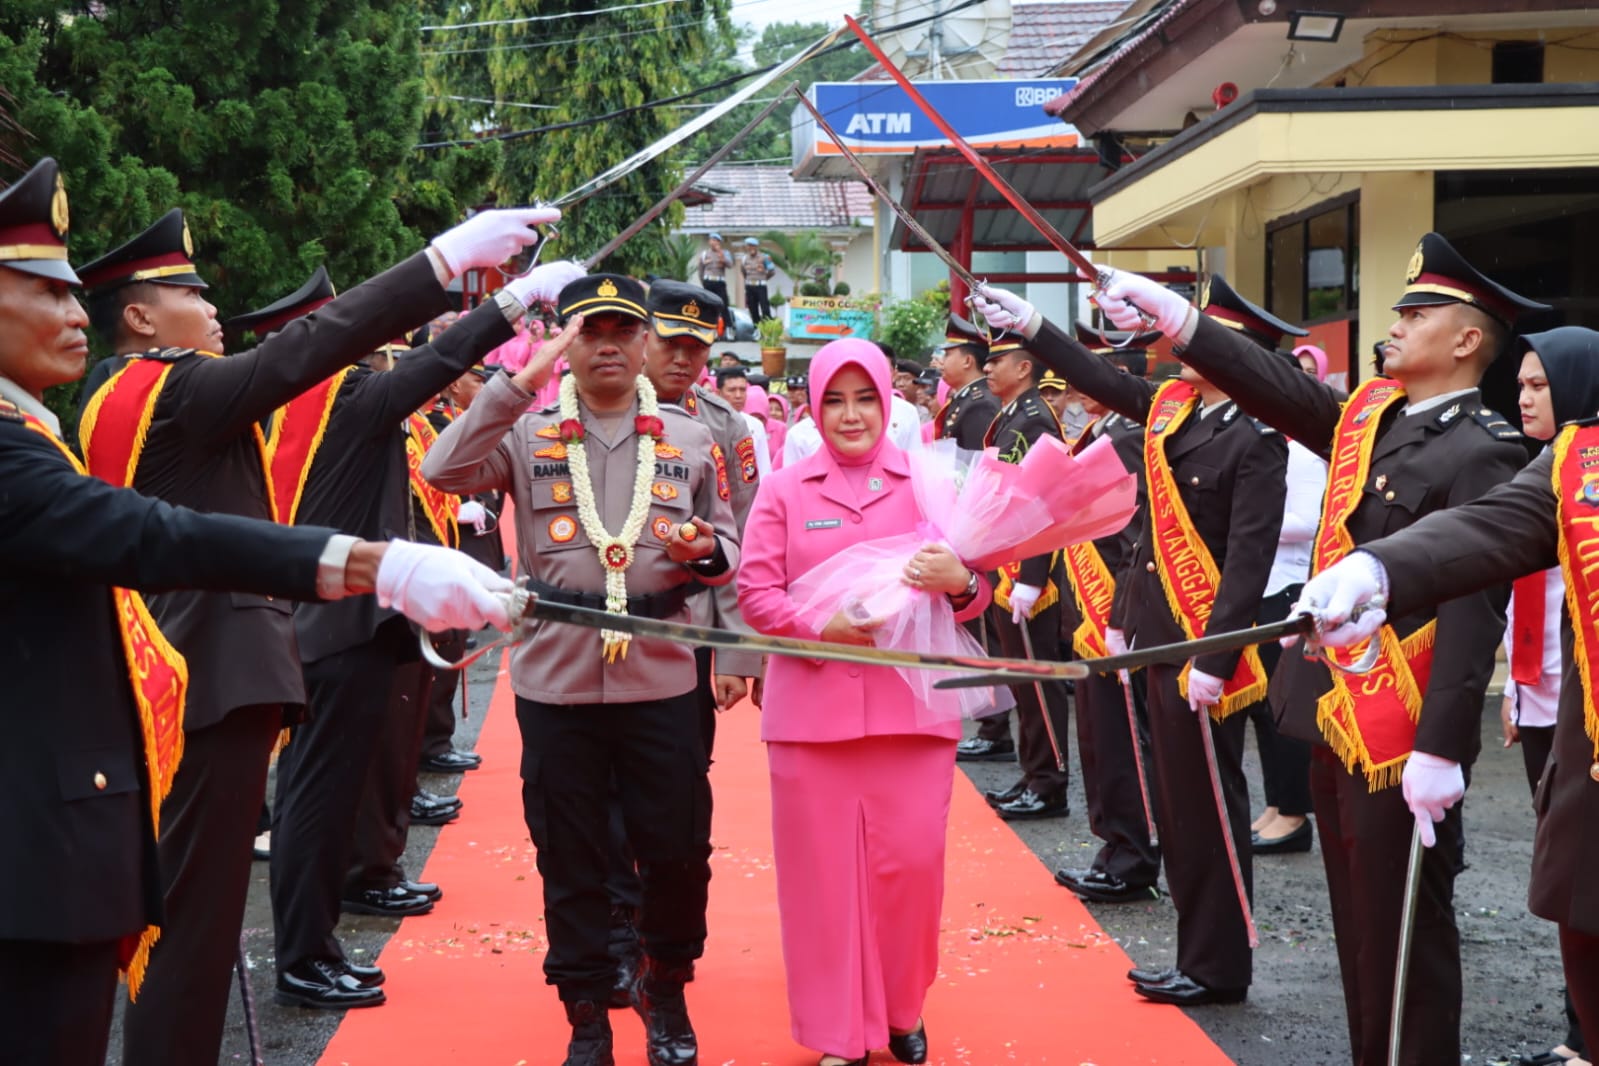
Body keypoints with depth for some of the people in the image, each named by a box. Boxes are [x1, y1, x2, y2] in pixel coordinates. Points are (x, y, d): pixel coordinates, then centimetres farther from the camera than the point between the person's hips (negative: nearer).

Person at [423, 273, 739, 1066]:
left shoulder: (688, 436, 7)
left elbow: (727, 543, 11)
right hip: (556, 681, -1)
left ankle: (665, 989, 32)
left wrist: (705, 551, -13)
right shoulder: (527, 432, 1)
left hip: (661, 678, 1)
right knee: (570, 859, 7)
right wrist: (519, 383, -23)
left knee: (679, 850, 7)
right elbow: (444, 471, -17)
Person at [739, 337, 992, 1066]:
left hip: (911, 705, 1)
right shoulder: (783, 490, 5)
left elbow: (977, 595, 8)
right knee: (822, 869, 2)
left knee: (911, 864, 1)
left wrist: (959, 583, -16)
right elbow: (754, 592, -1)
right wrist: (820, 626, -18)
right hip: (812, 709, 0)